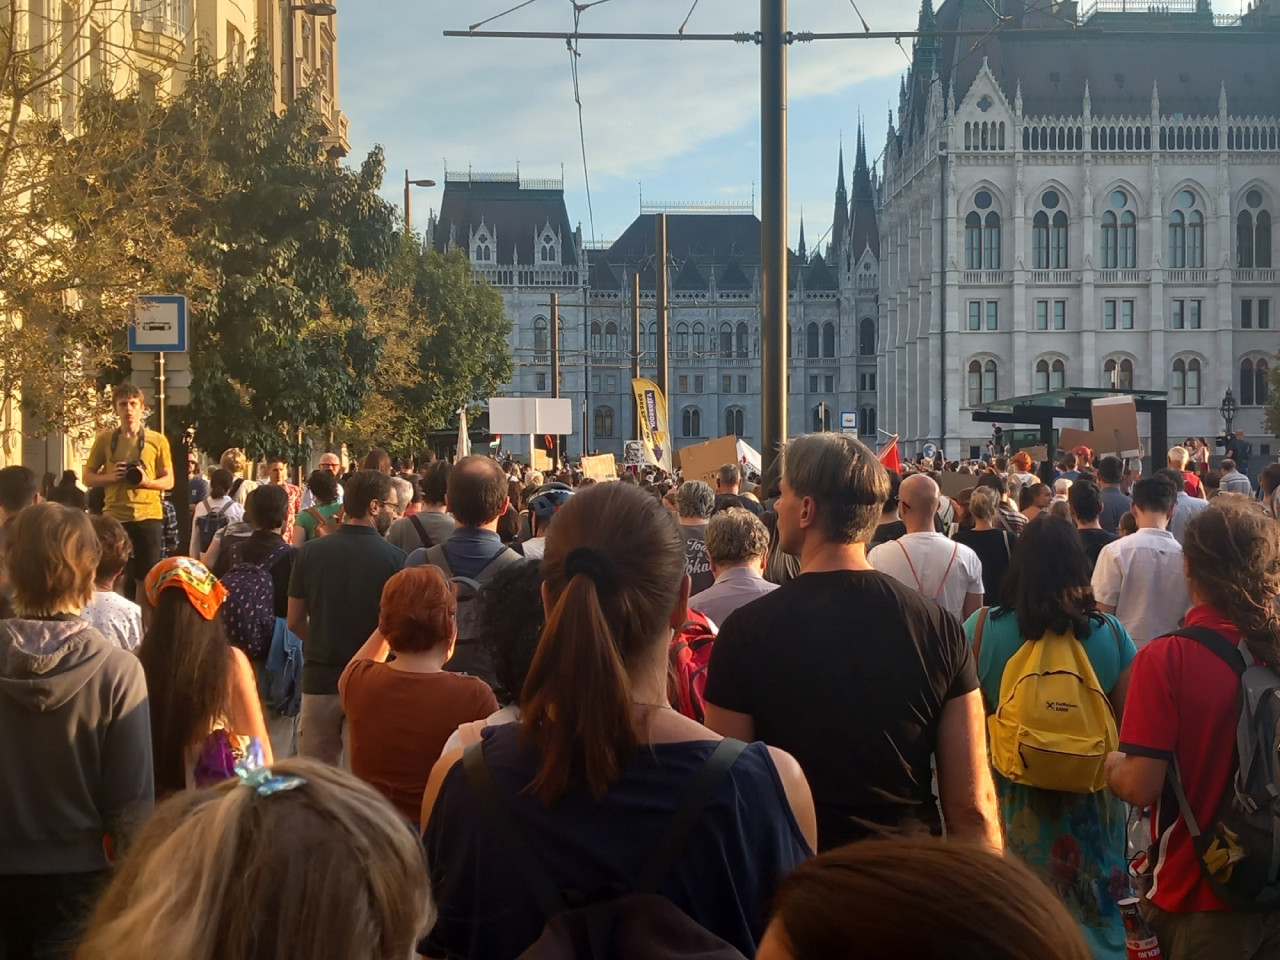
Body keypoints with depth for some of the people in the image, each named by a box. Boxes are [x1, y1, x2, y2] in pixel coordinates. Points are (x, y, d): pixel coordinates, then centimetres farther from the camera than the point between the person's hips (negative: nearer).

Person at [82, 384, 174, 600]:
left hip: (148, 516, 0)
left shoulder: (157, 440, 4)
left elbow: (169, 481, 6)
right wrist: (112, 477, -10)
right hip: (114, 517, 1)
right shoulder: (104, 439, 6)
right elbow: (88, 478, 9)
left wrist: (147, 481, -14)